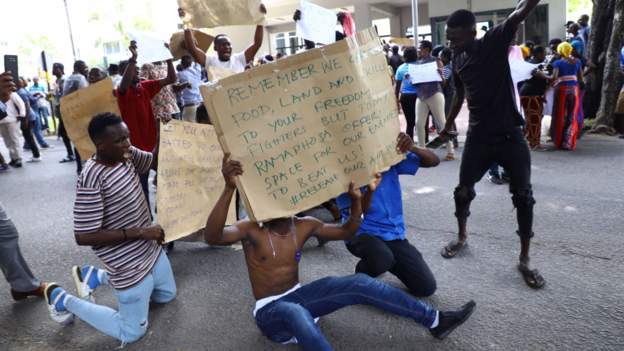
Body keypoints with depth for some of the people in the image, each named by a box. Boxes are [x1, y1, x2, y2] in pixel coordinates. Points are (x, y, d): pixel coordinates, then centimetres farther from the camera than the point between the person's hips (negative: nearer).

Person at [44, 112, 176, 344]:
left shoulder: (126, 154, -6)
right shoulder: (91, 180, -28)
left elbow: (155, 162, 13)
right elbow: (83, 237, -26)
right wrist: (138, 232, -25)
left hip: (151, 251, 8)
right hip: (129, 265, -8)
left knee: (167, 295, 30)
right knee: (132, 333, 8)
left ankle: (95, 276, 31)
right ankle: (62, 300, 21)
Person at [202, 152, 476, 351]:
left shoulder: (305, 225, -2)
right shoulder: (251, 229, -17)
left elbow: (346, 232, 10)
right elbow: (212, 237, -37)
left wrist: (356, 200, -7)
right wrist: (229, 188, -51)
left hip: (298, 296, 5)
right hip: (270, 310, -4)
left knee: (359, 284, -15)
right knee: (295, 314, -42)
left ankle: (436, 322, -9)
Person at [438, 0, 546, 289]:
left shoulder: (495, 42, -9)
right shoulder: (458, 60, 4)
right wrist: (448, 124, 28)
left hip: (509, 135, -3)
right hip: (478, 136, 4)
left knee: (523, 197, 0)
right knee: (463, 191, 8)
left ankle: (524, 260, 14)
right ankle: (462, 237, 34)